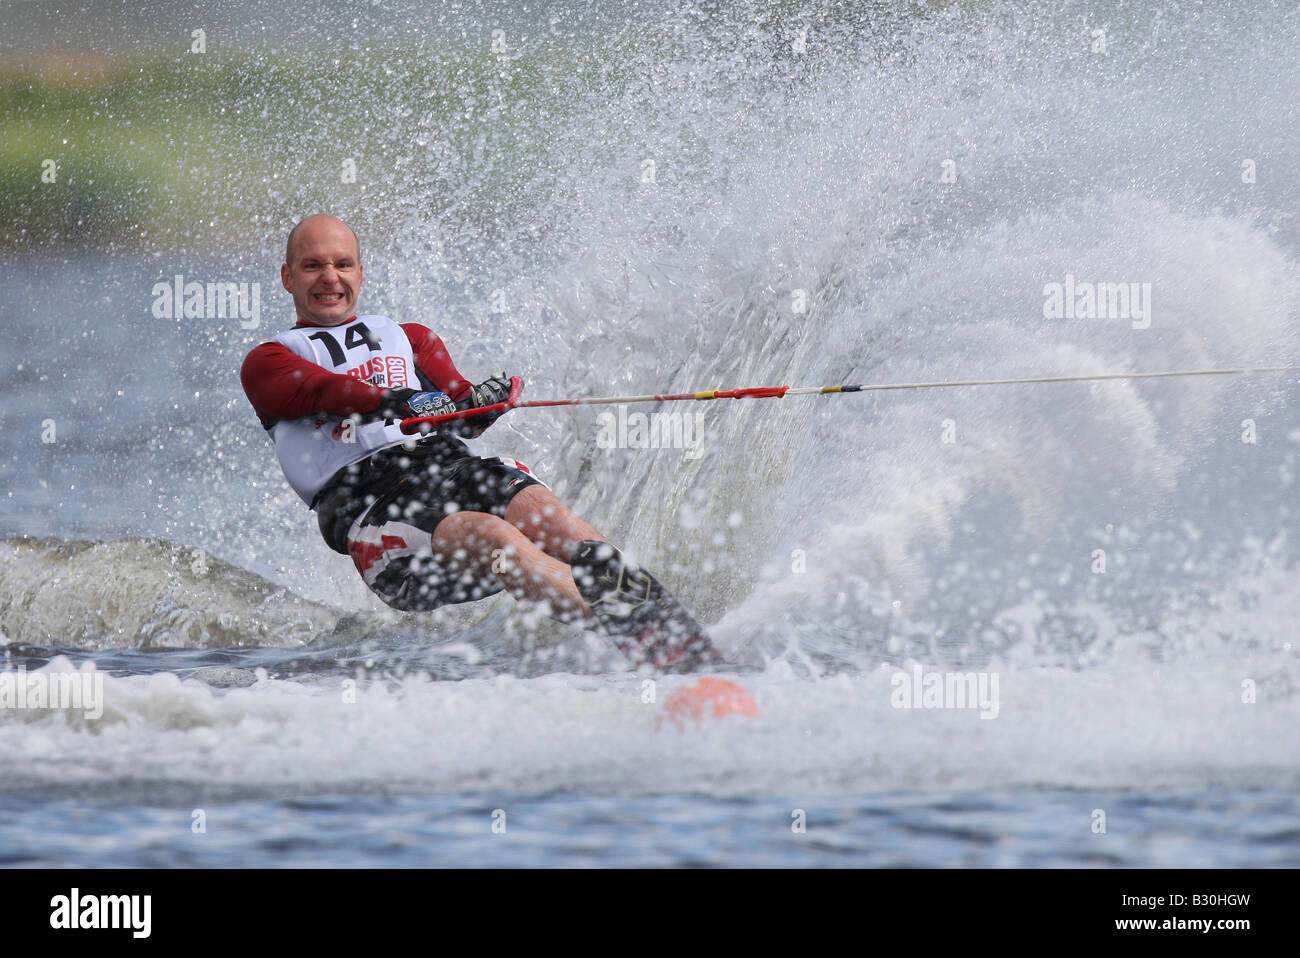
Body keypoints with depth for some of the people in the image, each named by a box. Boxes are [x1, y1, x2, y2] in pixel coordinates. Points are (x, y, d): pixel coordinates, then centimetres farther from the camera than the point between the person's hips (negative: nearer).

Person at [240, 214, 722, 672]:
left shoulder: (410, 337, 30)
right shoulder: (269, 362, 18)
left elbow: (461, 408, 11)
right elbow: (322, 390, -6)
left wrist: (482, 400, -14)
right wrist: (393, 402, -26)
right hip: (367, 495, -3)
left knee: (551, 519, -30)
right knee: (494, 537, -33)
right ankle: (636, 637, -50)